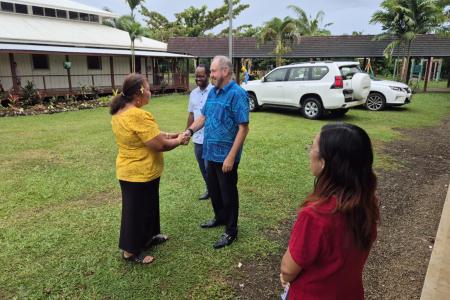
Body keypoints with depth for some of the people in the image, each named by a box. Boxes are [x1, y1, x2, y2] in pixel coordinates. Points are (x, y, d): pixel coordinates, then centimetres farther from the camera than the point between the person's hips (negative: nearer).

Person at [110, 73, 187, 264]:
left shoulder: (119, 112, 4)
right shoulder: (139, 116, -28)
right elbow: (159, 145, -26)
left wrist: (169, 135, 5)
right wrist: (178, 141, -9)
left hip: (128, 170, 10)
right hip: (141, 173, -9)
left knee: (146, 207, 25)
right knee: (137, 212, 8)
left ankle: (148, 237, 43)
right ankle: (131, 251, 25)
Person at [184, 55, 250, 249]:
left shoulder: (237, 94, -17)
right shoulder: (213, 92, 9)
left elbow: (243, 128, -20)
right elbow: (203, 116, 16)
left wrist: (231, 156, -23)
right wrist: (190, 130, -4)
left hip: (226, 155, -8)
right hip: (211, 152, 8)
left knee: (228, 193, 7)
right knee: (213, 189, 21)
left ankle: (231, 231, 24)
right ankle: (220, 217, 44)